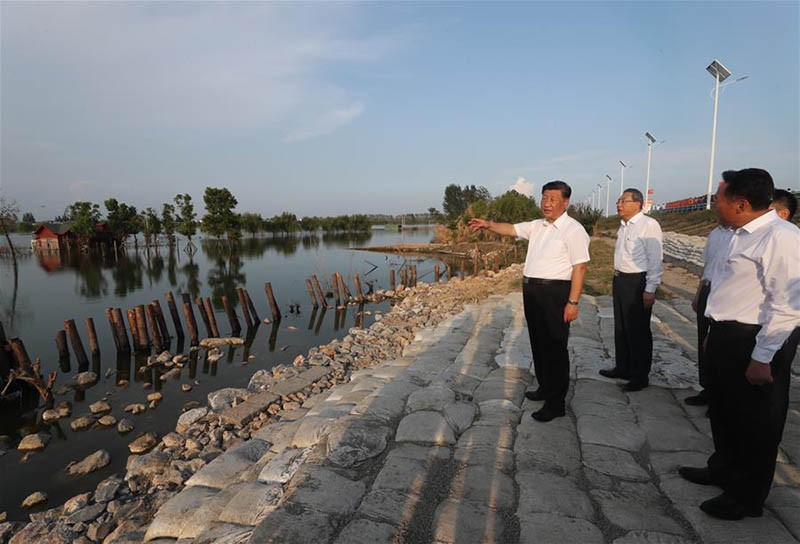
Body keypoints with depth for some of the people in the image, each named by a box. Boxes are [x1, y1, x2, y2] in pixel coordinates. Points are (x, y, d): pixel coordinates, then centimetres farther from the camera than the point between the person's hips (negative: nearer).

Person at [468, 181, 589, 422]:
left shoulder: (573, 230, -12)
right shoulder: (537, 226, 12)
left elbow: (580, 267, -16)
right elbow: (511, 229, 15)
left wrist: (573, 302, -21)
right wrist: (489, 225, -4)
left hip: (554, 293, -8)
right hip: (532, 291, 8)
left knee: (554, 346, -1)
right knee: (538, 342, 18)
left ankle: (556, 403, 10)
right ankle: (545, 388, 35)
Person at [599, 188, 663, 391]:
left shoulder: (649, 225, -14)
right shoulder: (623, 226, 12)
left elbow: (655, 260, -16)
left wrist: (650, 290, -18)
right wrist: (617, 279, 16)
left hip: (637, 283, -9)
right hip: (619, 280, 9)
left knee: (638, 331, 1)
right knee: (621, 328, 17)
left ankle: (640, 376, 14)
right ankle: (622, 368, 32)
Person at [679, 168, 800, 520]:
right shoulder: (741, 236, 10)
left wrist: (762, 358, -22)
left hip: (754, 342, -9)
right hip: (726, 337, 10)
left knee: (755, 422, 9)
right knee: (724, 411, 24)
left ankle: (747, 497, 27)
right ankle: (723, 470, 45)